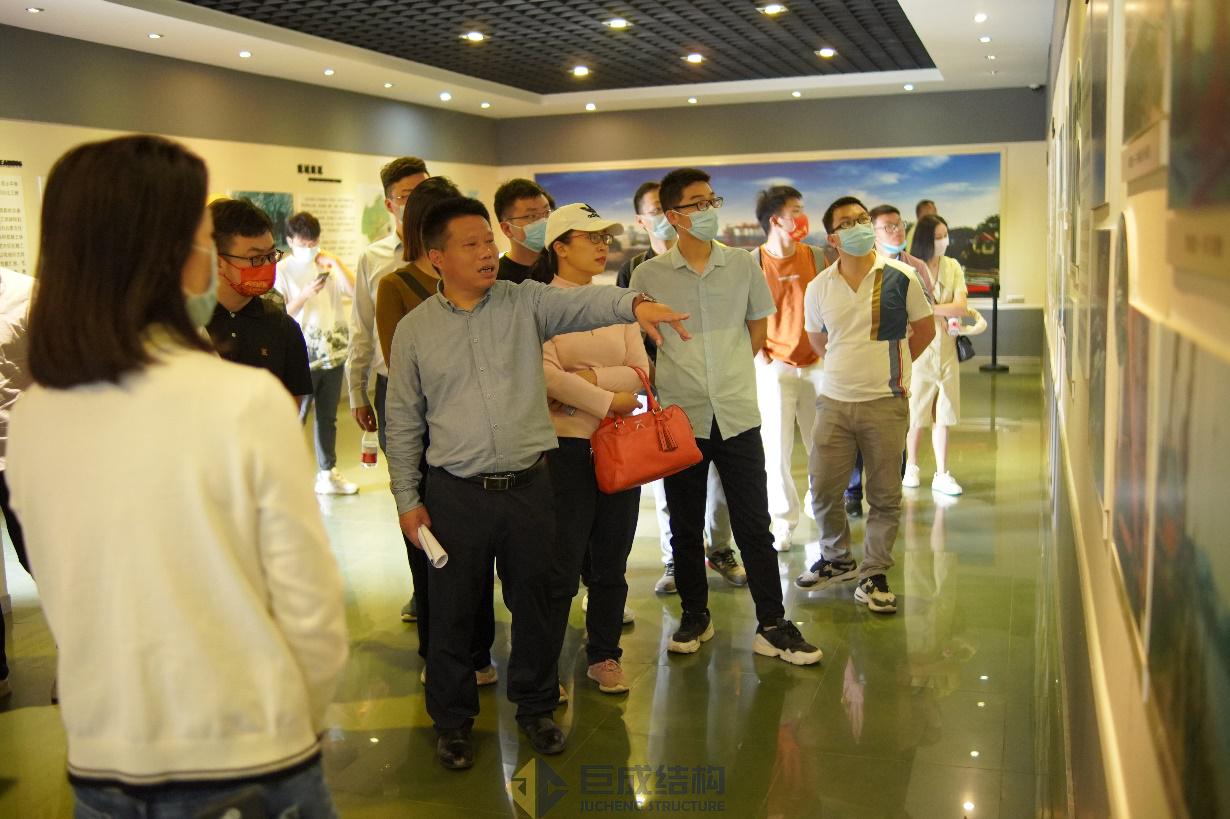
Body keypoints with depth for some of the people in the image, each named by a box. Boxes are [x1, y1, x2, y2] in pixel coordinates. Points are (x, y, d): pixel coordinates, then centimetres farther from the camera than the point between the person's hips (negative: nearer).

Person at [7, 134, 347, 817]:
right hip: (246, 764, -4)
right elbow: (310, 608, -14)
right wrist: (300, 725, 3)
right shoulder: (246, 400, -19)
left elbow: (64, 604, 4)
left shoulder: (29, 419, -5)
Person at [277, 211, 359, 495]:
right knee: (295, 418, -3)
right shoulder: (282, 270, -4)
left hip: (333, 353, 5)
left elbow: (355, 290, -4)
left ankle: (327, 474, 23)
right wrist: (306, 294, -19)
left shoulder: (327, 265, 8)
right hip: (302, 357, -5)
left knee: (328, 417, 13)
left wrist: (336, 263, -12)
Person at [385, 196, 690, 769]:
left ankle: (535, 707, 34)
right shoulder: (414, 330, 1)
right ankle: (453, 718, 30)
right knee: (452, 612, 10)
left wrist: (634, 303, -39)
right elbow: (403, 422, 5)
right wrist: (407, 499, 3)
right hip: (456, 492, -1)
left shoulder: (526, 303, 0)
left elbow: (583, 302, -19)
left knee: (533, 603, 14)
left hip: (528, 485, 1)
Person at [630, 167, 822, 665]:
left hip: (737, 414, 1)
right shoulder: (648, 277, -3)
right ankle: (695, 616, 27)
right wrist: (667, 379, 4)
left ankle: (772, 626, 12)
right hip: (680, 418, 0)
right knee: (685, 527, 11)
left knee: (754, 526, 3)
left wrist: (730, 371, 9)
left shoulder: (742, 265, 3)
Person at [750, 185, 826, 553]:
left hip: (816, 365, 3)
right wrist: (761, 357, -7)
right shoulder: (753, 263, -6)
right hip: (775, 368, -2)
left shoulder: (815, 257, 3)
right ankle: (784, 522, 16)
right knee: (776, 451, 2)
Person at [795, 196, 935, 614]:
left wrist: (890, 365, 12)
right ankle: (836, 559, 30)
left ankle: (874, 575, 19)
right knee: (823, 490, 8)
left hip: (885, 402, -2)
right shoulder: (818, 288, 4)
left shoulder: (900, 277, -3)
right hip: (833, 402, 3)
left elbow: (924, 330, 9)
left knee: (884, 496, 4)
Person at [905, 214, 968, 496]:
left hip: (946, 348, 3)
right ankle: (911, 466, 27)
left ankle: (942, 475, 11)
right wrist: (943, 312, -8)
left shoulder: (952, 267, 4)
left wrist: (930, 308, -14)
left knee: (943, 415, 5)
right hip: (917, 348, -3)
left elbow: (961, 306, -6)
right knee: (916, 413, 8)